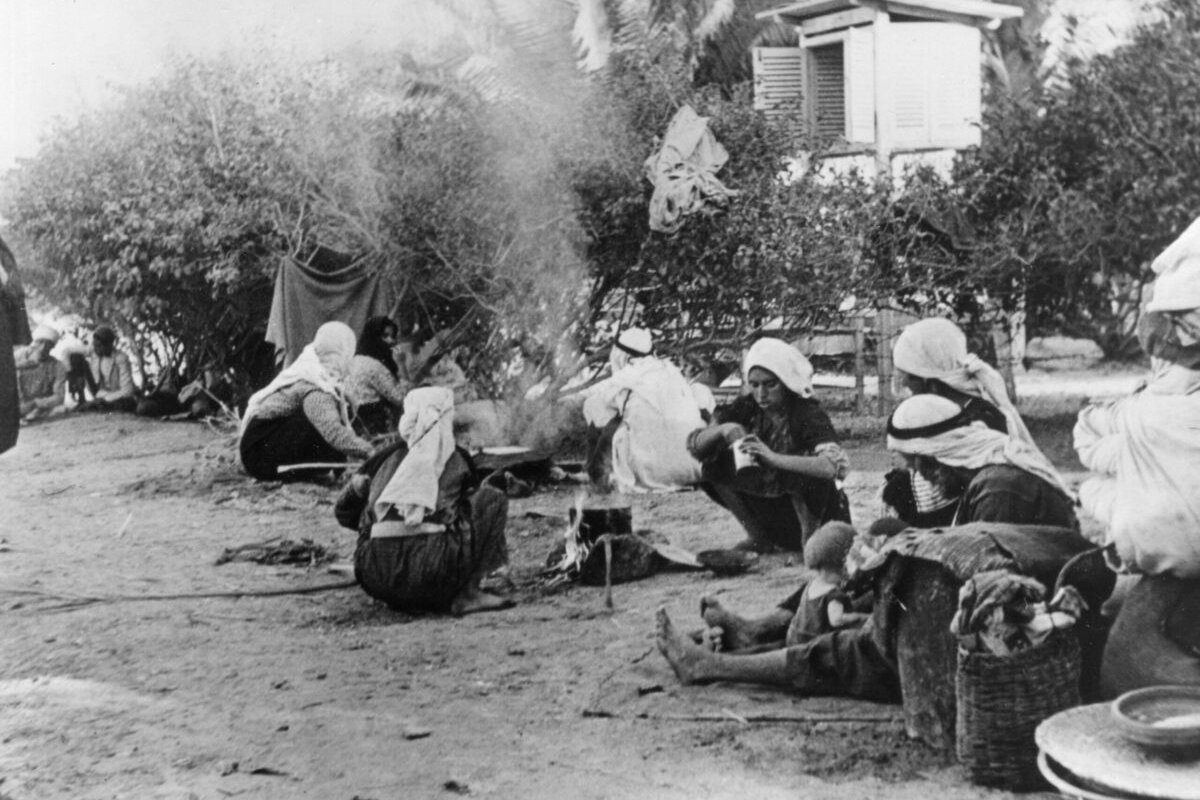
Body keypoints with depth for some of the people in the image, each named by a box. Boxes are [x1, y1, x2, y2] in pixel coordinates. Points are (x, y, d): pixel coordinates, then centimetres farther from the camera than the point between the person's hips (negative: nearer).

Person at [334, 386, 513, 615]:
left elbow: (344, 513, 26)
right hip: (431, 571, -4)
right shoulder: (456, 460, 14)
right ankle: (468, 594, 4)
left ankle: (404, 601, 13)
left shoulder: (386, 458, 18)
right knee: (492, 499, 14)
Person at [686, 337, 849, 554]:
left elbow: (837, 465, -39)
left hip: (815, 510, -5)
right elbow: (694, 444, -6)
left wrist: (774, 458, -49)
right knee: (715, 464, -11)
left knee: (799, 475, -35)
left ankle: (810, 538, -10)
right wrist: (723, 429, -28)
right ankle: (759, 538, 0)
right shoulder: (747, 408, -6)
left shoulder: (808, 413, -21)